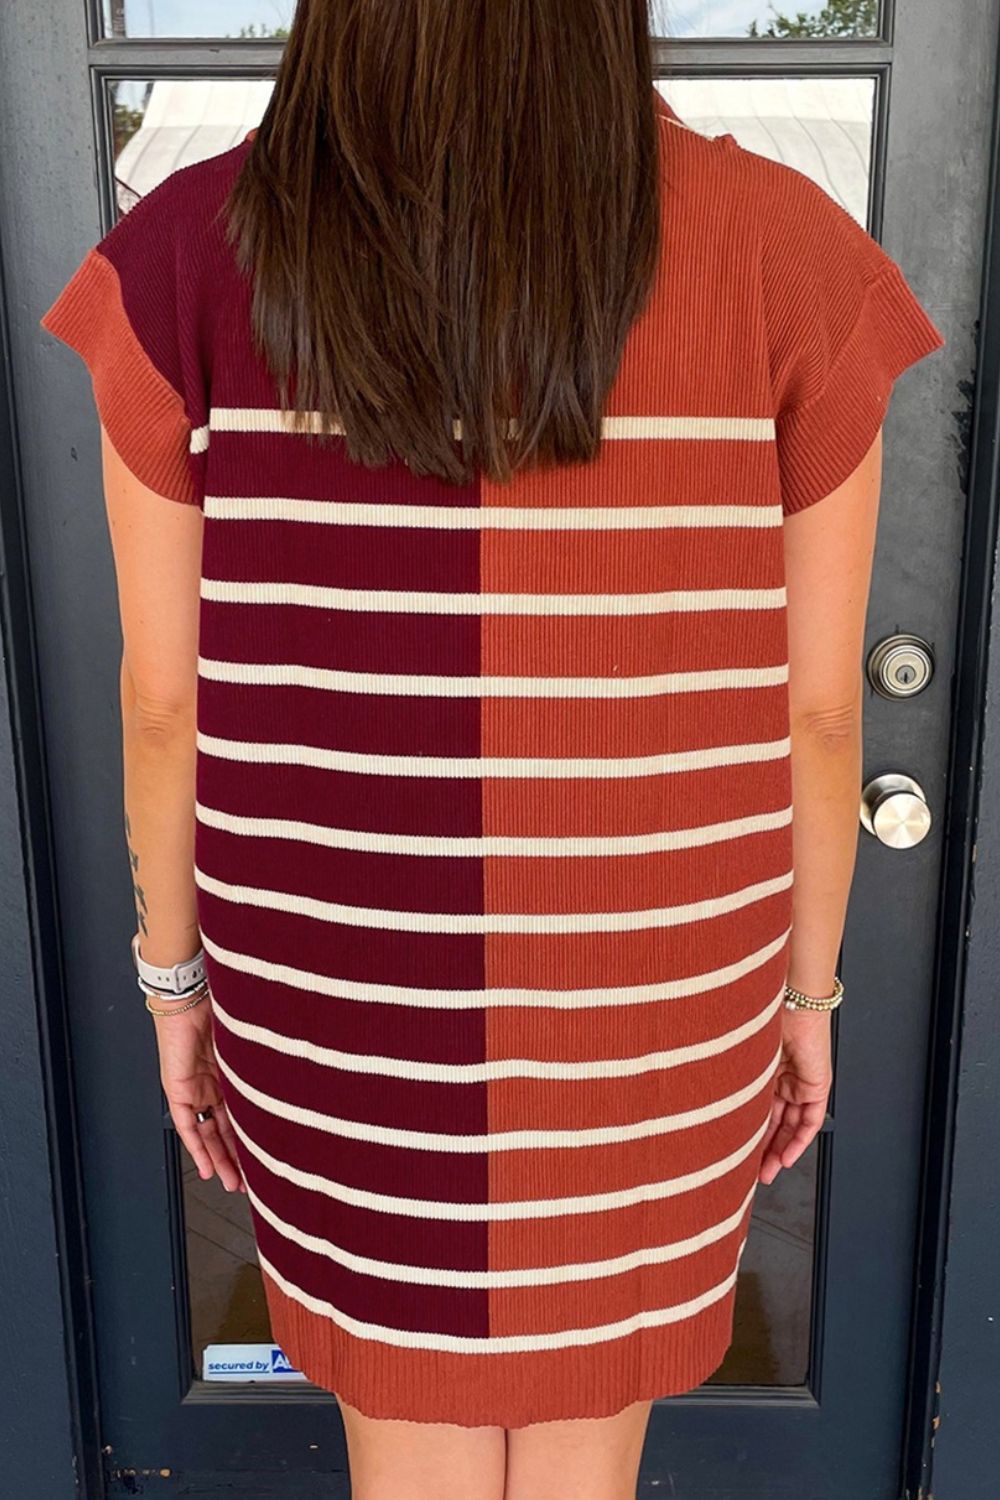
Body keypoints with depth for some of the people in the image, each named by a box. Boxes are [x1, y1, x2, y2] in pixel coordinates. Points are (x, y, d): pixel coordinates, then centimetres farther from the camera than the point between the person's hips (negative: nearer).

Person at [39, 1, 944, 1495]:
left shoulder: (190, 254, -12)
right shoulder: (787, 250, -13)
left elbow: (163, 701, -7)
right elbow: (815, 708, -7)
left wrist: (175, 974, 9)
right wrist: (805, 989, 8)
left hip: (337, 1008, 1)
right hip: (651, 1014, 1)